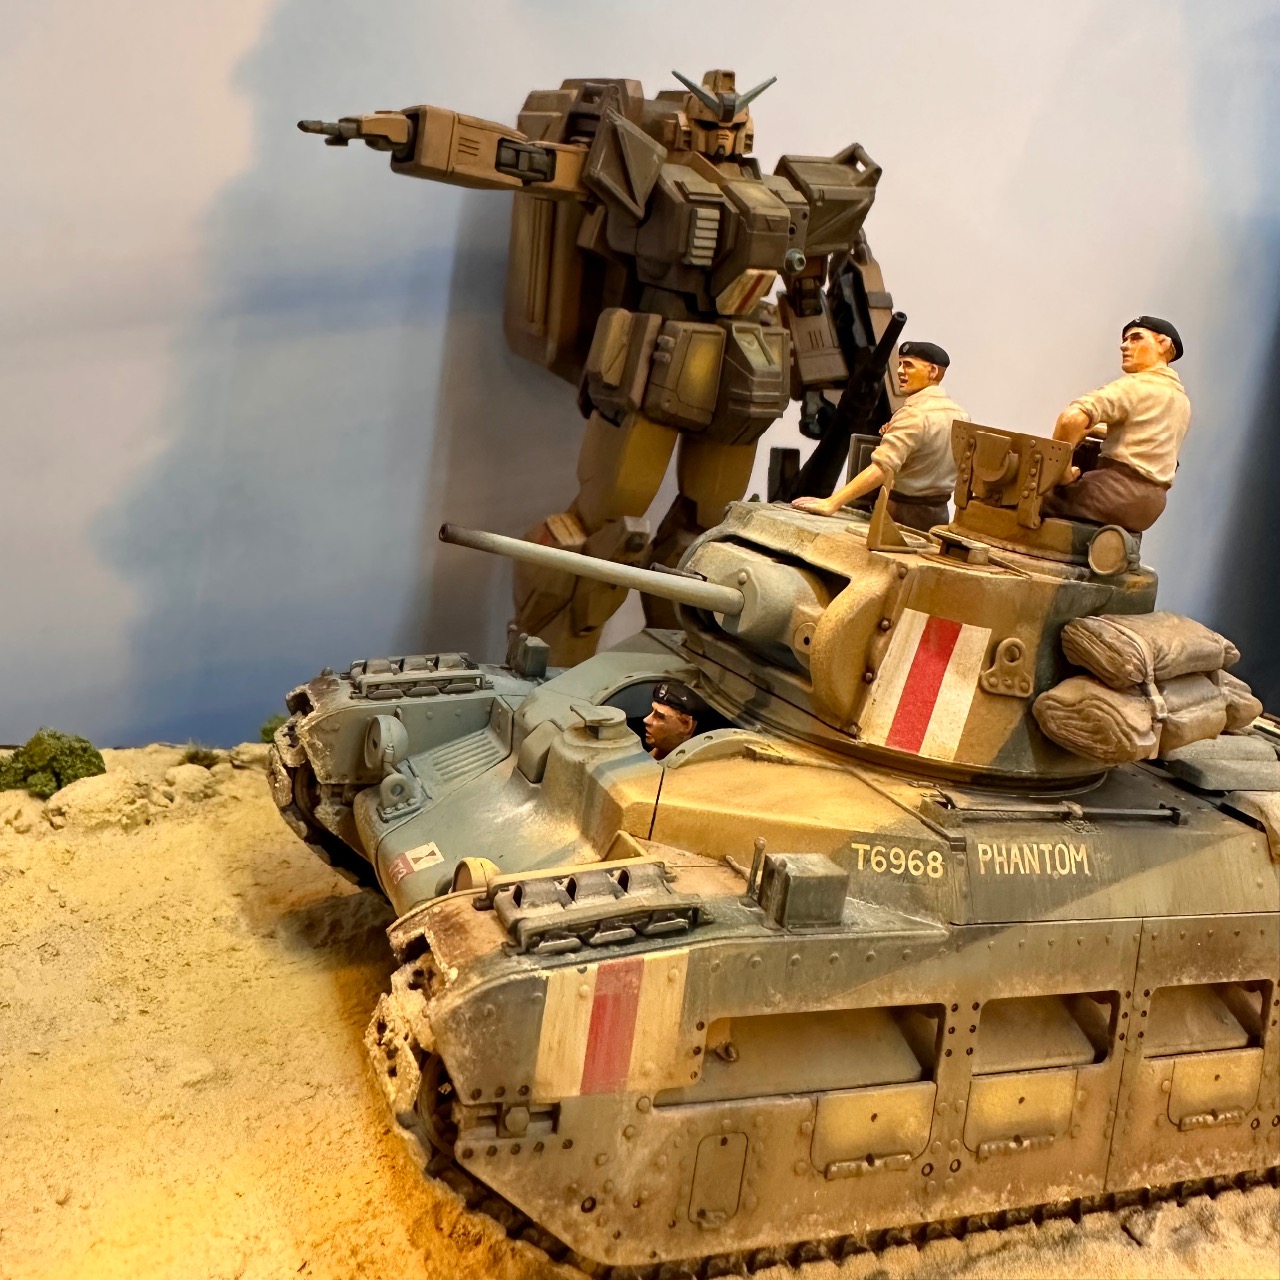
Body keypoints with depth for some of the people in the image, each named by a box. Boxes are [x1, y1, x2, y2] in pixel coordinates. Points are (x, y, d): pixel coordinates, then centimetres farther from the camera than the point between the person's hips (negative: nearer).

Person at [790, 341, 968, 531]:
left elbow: (882, 467, -31)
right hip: (939, 514, 8)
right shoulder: (960, 414, 8)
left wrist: (831, 503, -37)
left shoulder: (914, 414, -19)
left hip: (903, 514, -8)